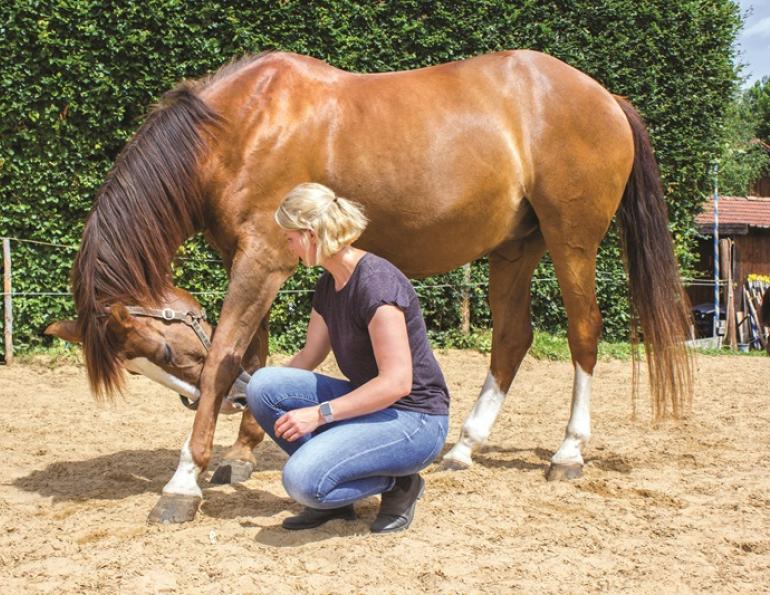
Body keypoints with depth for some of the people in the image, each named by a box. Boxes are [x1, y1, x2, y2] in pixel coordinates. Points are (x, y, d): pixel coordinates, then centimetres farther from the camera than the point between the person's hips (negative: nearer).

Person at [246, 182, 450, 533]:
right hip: (368, 406, 9)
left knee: (302, 480, -28)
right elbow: (308, 357, 18)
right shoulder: (329, 284, 6)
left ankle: (398, 483, -1)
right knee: (263, 386, -9)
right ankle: (327, 491, 5)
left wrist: (320, 414, -24)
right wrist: (249, 395, 13)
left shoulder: (376, 283, -22)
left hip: (414, 422, -9)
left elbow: (396, 383, -25)